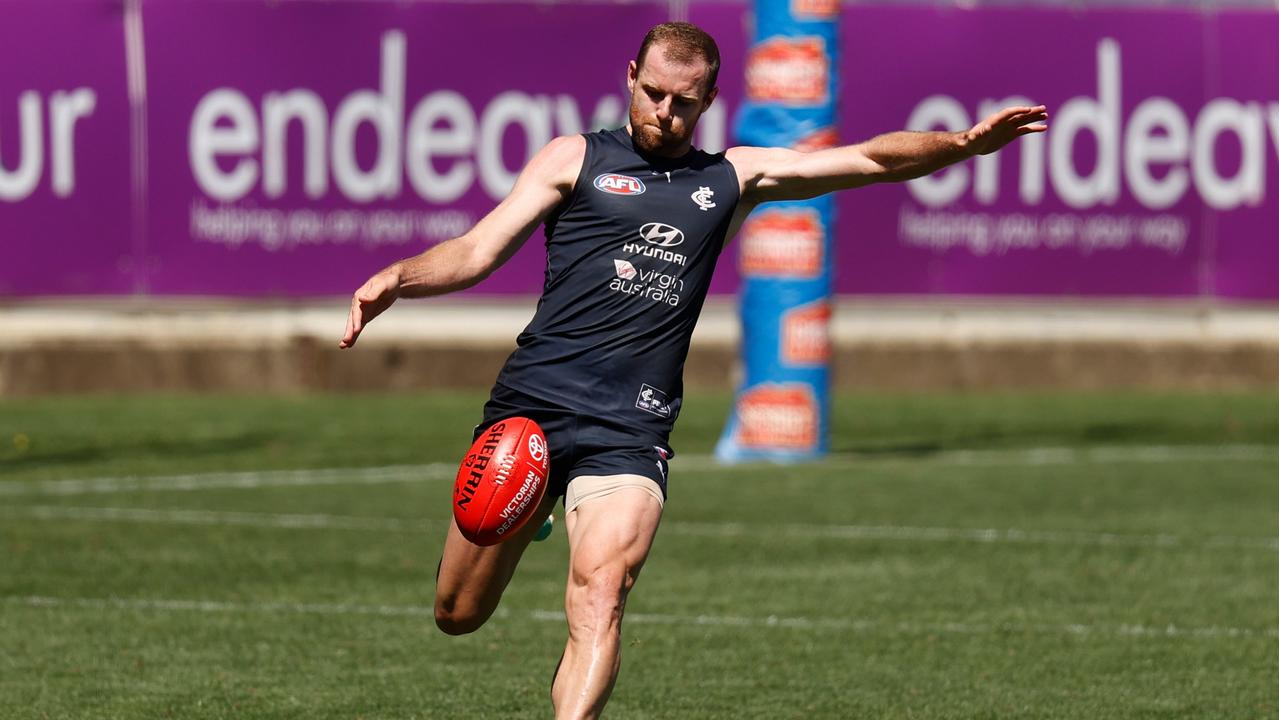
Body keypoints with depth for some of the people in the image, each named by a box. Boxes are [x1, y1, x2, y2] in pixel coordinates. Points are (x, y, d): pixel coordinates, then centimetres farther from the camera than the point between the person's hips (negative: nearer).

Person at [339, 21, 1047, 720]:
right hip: (530, 402, 0)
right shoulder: (576, 159, 12)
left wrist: (965, 142, 1)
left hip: (629, 430, 0)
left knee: (599, 595, -24)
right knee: (458, 614, 7)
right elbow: (476, 253, 6)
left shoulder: (735, 177, 19)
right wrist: (397, 278, -13)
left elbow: (871, 159, 17)